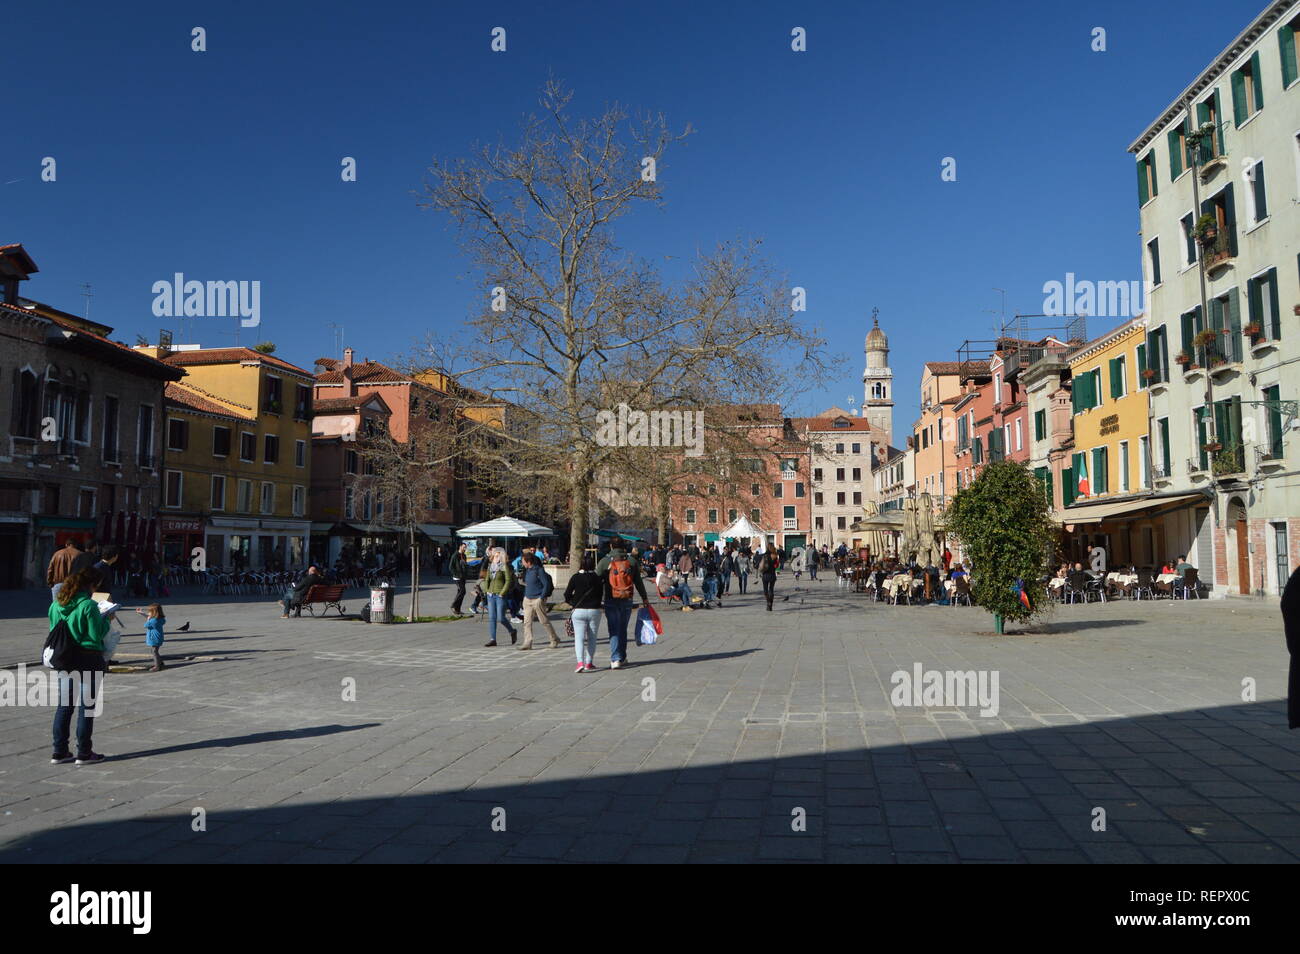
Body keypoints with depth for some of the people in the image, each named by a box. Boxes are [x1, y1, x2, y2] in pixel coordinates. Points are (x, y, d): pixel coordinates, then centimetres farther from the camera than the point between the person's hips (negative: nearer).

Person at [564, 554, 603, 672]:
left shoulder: (575, 577, -6)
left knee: (579, 637, 1)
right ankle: (589, 663, 14)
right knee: (592, 637, 11)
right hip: (594, 610, 1)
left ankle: (580, 662, -15)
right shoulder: (597, 578, -3)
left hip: (579, 611, -1)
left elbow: (567, 595, -4)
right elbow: (601, 594, 5)